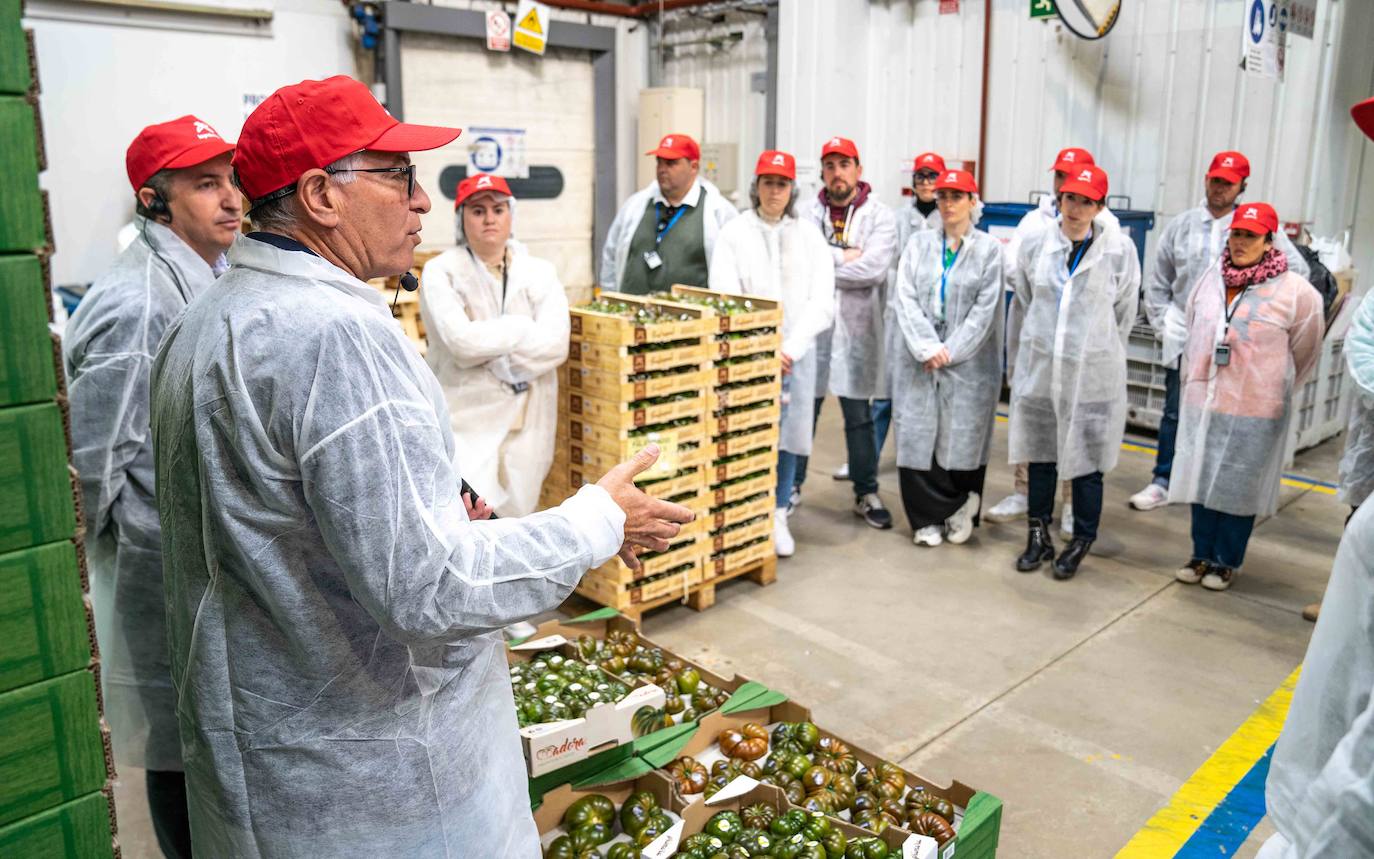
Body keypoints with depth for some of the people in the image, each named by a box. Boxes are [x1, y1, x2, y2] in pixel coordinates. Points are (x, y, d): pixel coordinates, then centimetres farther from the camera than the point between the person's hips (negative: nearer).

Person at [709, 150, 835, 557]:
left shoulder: (809, 235, 7)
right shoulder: (734, 233, 2)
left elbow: (821, 302, 1)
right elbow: (725, 300, -6)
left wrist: (789, 348, -11)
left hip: (797, 352, 2)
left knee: (788, 435, 5)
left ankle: (777, 516, 19)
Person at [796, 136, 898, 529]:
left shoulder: (880, 216, 0)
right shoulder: (808, 213, 7)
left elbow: (873, 269, -15)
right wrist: (844, 256, -13)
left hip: (857, 329, -1)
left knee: (859, 416, 7)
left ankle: (866, 494, 19)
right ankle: (791, 484, 24)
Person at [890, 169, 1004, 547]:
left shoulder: (989, 249, 2)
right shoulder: (918, 244, 9)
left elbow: (985, 308, -4)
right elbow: (905, 299, 0)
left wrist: (950, 352, -11)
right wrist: (927, 348, -12)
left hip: (967, 363, -2)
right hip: (918, 360, 2)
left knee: (963, 437, 1)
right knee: (918, 435, 1)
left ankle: (959, 510, 21)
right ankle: (929, 519, 12)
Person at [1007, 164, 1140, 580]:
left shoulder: (1119, 250, -7)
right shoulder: (1035, 246, 1)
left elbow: (1124, 314, 3)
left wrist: (1099, 354, 10)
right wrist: (1017, 362, 12)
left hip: (1091, 373, -2)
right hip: (1039, 367, 3)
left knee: (1087, 457, 7)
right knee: (1040, 452, 11)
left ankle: (1081, 542, 22)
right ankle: (1039, 536, 26)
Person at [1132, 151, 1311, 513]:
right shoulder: (1181, 226, 5)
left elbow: (1297, 269, 3)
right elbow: (1158, 282, 10)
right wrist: (1162, 325, 4)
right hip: (1184, 336, 2)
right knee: (1174, 413, 8)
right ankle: (1162, 482, 18)